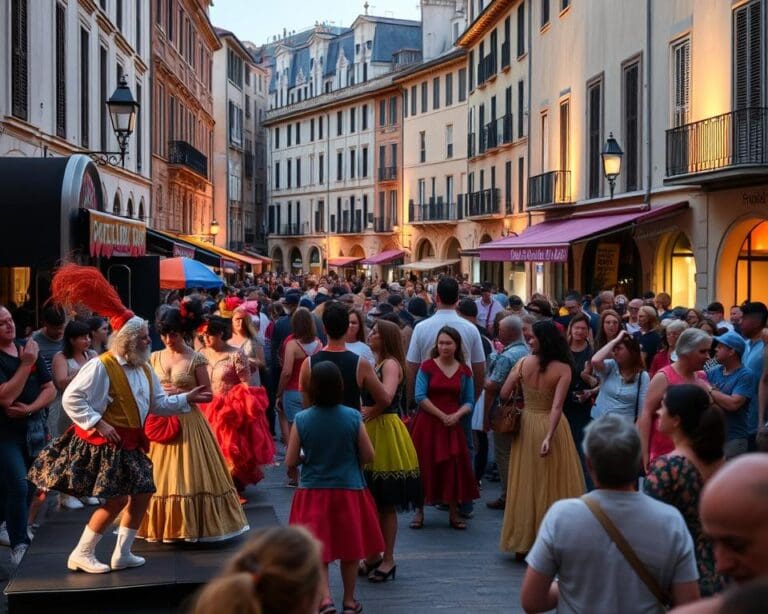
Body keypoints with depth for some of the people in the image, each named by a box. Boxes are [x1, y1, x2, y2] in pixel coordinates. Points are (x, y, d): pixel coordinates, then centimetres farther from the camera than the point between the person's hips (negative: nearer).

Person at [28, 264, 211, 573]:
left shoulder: (144, 369, 9)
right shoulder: (101, 367, -18)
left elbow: (158, 403, 13)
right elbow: (71, 399, -20)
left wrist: (187, 398, 3)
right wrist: (98, 423, -22)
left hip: (130, 443, 9)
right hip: (104, 443, -9)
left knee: (143, 492, 10)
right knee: (117, 499, -10)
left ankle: (122, 554, 20)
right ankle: (81, 555, 3)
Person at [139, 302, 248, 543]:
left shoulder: (195, 359, -5)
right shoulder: (154, 358, 8)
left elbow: (207, 394, -4)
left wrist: (181, 393, -17)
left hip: (188, 422, -4)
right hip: (160, 422, 4)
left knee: (189, 475, -2)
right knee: (159, 476, 6)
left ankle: (191, 525, 7)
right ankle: (162, 525, 17)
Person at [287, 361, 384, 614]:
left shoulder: (301, 419, -11)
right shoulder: (353, 417, -11)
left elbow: (291, 461, -7)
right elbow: (368, 456, -5)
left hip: (313, 493, 0)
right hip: (349, 491, 1)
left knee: (317, 549, 8)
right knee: (349, 548, 15)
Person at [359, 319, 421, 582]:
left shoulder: (391, 364, -13)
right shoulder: (377, 364, 14)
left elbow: (387, 396, -30)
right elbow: (369, 398, 9)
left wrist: (368, 413, -15)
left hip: (386, 432, -9)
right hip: (370, 431, 9)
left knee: (386, 503, 0)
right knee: (372, 501, 14)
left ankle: (388, 560, 8)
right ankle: (374, 555, 25)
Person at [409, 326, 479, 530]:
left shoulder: (464, 371, 6)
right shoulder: (427, 367, -2)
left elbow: (469, 402, 6)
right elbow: (420, 396, -9)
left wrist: (457, 415, -13)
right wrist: (441, 415, -14)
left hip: (452, 425, 2)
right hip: (427, 423, -2)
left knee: (454, 467, 2)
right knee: (424, 466, 1)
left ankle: (454, 513, 11)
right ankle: (419, 511, 11)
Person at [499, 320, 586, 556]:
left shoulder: (523, 363, -8)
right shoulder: (563, 369, -12)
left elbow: (504, 393, -5)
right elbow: (557, 406, -20)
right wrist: (549, 436, -24)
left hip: (526, 425, 2)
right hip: (552, 427, -2)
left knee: (527, 485, 12)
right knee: (553, 485, 7)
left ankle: (524, 539, 20)